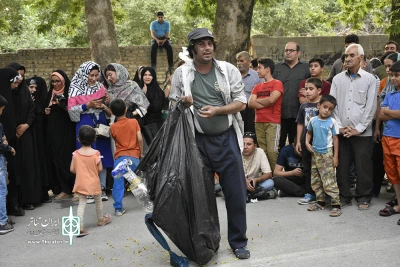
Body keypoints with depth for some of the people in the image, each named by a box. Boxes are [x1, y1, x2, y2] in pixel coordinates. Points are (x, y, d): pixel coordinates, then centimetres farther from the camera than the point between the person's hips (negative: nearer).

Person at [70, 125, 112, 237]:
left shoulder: (76, 154, -8)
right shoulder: (96, 153, -14)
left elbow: (72, 169, -4)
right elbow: (100, 169, -12)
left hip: (80, 183, 1)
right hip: (93, 183, -1)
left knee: (81, 204, 3)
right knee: (98, 201, 21)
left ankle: (80, 227, -9)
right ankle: (101, 219, 41)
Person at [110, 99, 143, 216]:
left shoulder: (113, 127, 3)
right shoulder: (134, 122, 0)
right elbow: (140, 139, -4)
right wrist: (141, 152, 7)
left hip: (119, 157, 0)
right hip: (134, 156, 0)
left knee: (118, 183, 2)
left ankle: (118, 208, 0)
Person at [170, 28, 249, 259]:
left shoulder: (229, 70, -2)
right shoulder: (182, 74, -1)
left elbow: (241, 102, -3)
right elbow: (173, 106, 5)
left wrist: (217, 110, -18)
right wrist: (182, 104, -18)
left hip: (227, 138, 0)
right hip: (198, 141, 0)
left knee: (236, 192, 5)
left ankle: (238, 242, 22)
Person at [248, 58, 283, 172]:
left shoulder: (277, 83, 0)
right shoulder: (257, 87, 19)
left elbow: (271, 100, -15)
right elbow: (250, 103, 6)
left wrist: (257, 100, 2)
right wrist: (265, 104, -7)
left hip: (273, 123, -6)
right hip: (259, 123, 6)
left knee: (272, 151, -11)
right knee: (262, 152, 6)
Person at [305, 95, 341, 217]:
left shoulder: (332, 122, -7)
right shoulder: (313, 120, 3)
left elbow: (335, 139, -4)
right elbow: (309, 132, 19)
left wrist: (335, 156, -7)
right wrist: (307, 143, 1)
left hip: (327, 154, -5)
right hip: (315, 153, 5)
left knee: (329, 181, -9)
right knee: (315, 180, 12)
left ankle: (336, 205, -4)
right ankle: (320, 202, 24)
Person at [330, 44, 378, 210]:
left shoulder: (369, 79, 1)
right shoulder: (338, 79, 9)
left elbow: (371, 106, -3)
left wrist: (359, 128, -9)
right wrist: (339, 126, -5)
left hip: (362, 132, -2)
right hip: (341, 132, 2)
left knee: (363, 167, 3)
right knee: (341, 166, 7)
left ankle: (363, 197, 18)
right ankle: (344, 196, 20)